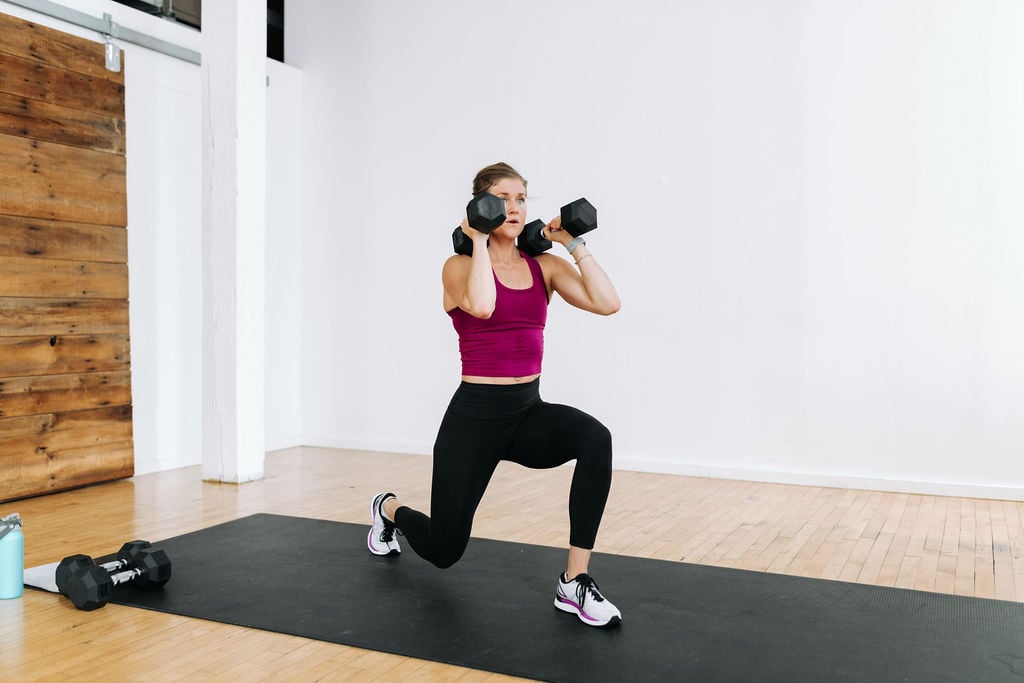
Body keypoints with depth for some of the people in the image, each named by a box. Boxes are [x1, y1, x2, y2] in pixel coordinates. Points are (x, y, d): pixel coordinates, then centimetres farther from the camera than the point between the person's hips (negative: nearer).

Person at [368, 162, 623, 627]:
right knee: (443, 550, 7)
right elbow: (482, 306, -32)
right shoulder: (460, 265, -8)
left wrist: (573, 243, -7)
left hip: (530, 411, 4)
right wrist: (480, 241, -20)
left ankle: (575, 583, -20)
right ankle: (389, 510, 45)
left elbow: (607, 303, -10)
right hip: (476, 414, -4)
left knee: (595, 438, -32)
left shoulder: (545, 265, 5)